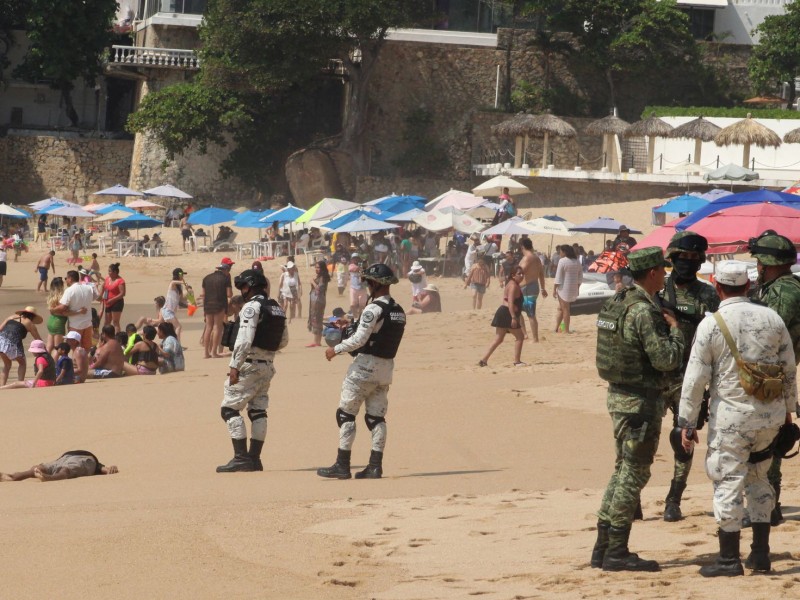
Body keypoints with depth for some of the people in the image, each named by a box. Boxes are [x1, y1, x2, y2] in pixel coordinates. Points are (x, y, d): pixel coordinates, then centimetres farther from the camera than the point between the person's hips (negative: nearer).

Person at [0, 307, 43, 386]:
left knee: (7, 364, 24)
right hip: (13, 343, -4)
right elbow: (38, 339, 17)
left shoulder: (12, 317, 24)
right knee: (22, 363, 17)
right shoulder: (29, 323, 13)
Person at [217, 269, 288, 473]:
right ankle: (254, 458, 13)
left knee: (230, 408, -4)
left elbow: (244, 340, -22)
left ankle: (241, 457, -10)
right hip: (268, 365, 8)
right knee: (258, 411, 13)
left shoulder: (251, 307, -14)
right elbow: (283, 340, 19)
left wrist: (235, 366, -21)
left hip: (248, 364, -8)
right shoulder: (277, 309, 11)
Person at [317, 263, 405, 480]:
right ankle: (375, 466, 5)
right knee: (376, 417, 10)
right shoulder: (398, 311, 10)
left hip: (366, 365, -8)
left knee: (346, 414, -2)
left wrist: (336, 349, -8)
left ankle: (342, 465, -5)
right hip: (386, 365, 8)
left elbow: (359, 339, -20)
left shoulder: (374, 309, -16)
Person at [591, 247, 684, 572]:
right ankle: (616, 552, -1)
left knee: (623, 469, 16)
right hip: (640, 400, -9)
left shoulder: (616, 303, 9)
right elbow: (667, 360, -21)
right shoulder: (644, 312, -20)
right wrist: (675, 330, -5)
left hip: (618, 395, 9)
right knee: (634, 474, -3)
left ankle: (603, 546, 17)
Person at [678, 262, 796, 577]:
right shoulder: (772, 319, 2)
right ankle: (760, 554, 18)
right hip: (771, 415, 4)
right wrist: (788, 408, 22)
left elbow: (695, 379, -8)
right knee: (758, 479, 18)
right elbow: (789, 369, 8)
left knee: (728, 483, 2)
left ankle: (729, 558, 5)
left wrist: (687, 423, -1)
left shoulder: (710, 325, -9)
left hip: (731, 416, -4)